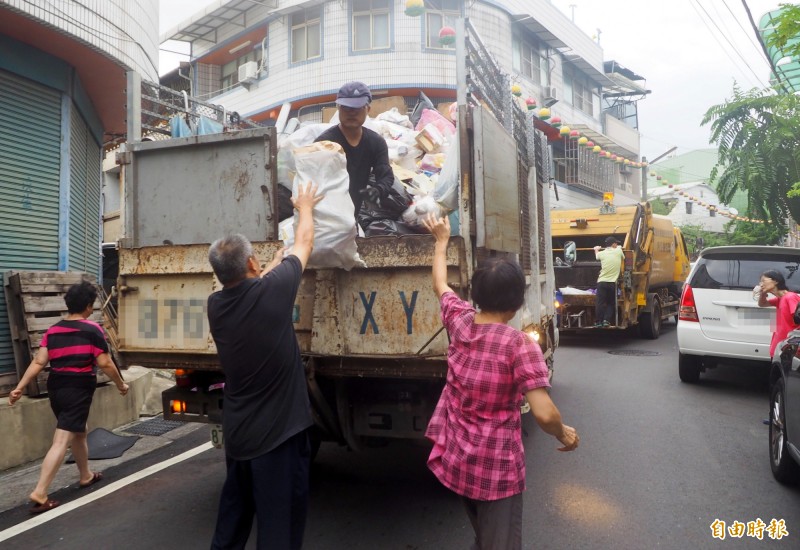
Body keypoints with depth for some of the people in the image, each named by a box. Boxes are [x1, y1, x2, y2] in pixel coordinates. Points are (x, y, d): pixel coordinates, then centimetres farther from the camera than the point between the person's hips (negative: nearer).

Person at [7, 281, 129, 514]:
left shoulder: (53, 330, 6)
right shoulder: (92, 329, -11)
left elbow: (39, 362, 1)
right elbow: (105, 364, -11)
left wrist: (19, 388, 6)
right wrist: (121, 385, 1)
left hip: (56, 387, 7)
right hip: (78, 389, -7)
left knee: (79, 432, 24)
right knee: (61, 442, -5)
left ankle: (86, 476, 39)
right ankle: (39, 494, -8)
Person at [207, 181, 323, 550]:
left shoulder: (215, 305, -4)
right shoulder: (272, 291, -18)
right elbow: (304, 243, -1)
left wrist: (273, 264, 30)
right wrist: (305, 207, 16)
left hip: (236, 431, 6)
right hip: (277, 431, -6)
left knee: (233, 512, 24)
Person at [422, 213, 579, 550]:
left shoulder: (460, 322, -5)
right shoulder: (520, 345, -21)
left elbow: (440, 285, 15)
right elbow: (544, 414, -27)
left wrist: (442, 239, 28)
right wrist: (564, 435, -5)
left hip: (453, 460, 6)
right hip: (498, 468, -6)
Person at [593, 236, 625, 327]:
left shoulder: (602, 253, 4)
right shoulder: (618, 251, 2)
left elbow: (597, 256, 30)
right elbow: (623, 257, 26)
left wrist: (596, 249, 53)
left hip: (602, 282, 0)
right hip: (612, 283, 0)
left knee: (599, 303, 2)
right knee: (611, 303, 12)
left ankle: (598, 322, 2)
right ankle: (606, 320, 2)